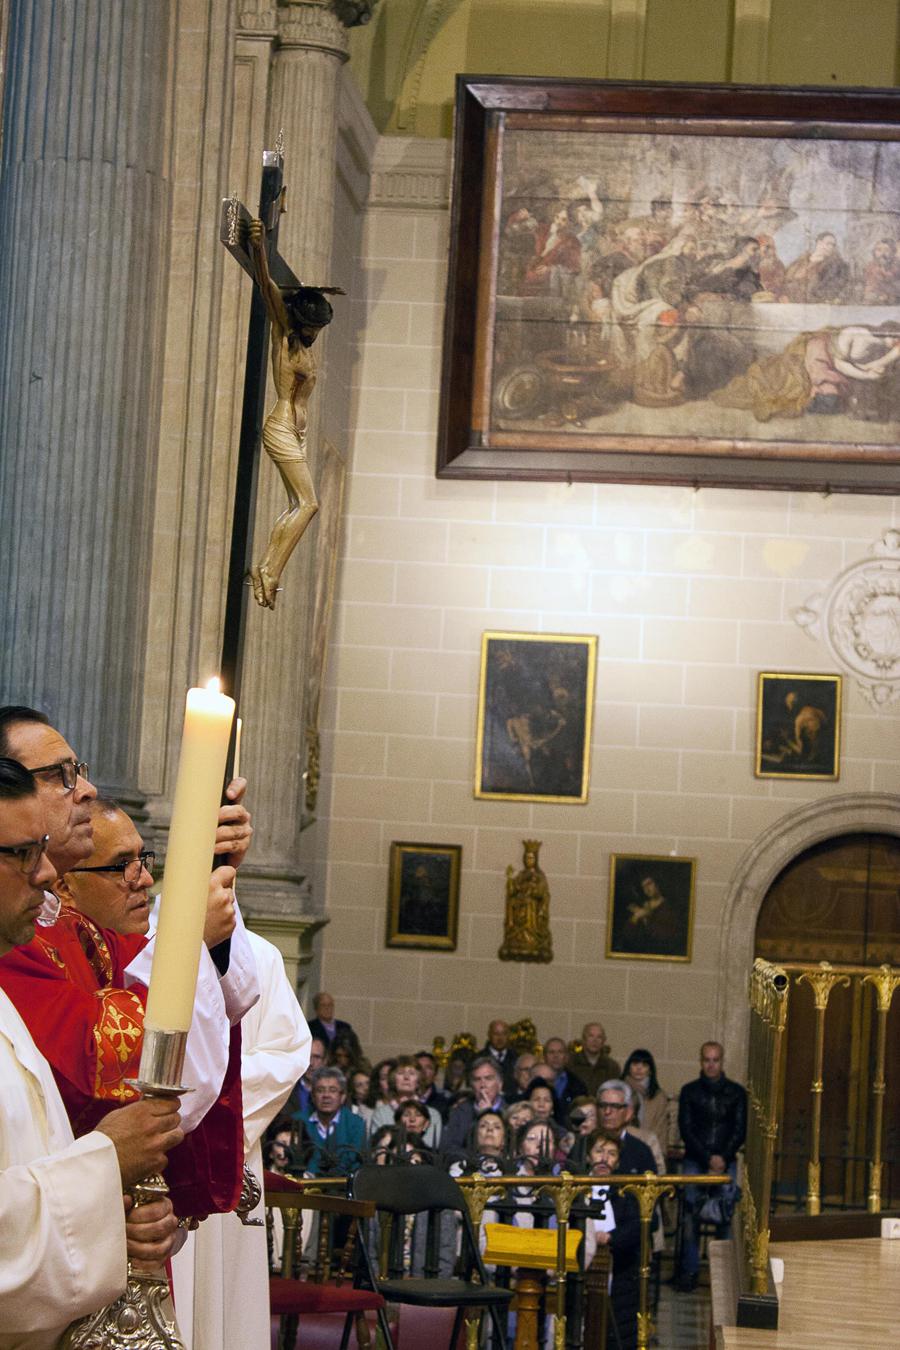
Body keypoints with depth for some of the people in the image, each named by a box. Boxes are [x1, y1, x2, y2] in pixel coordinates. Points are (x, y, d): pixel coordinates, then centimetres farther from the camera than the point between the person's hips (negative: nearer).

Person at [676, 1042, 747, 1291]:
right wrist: (708, 1158, -7)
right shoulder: (690, 1091, 10)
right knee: (691, 1214, -12)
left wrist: (723, 1158, -8)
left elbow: (740, 1130, 6)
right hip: (695, 1160, 0)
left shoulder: (736, 1092, 11)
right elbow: (686, 1129, 3)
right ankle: (689, 1271, -11)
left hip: (726, 1161, 0)